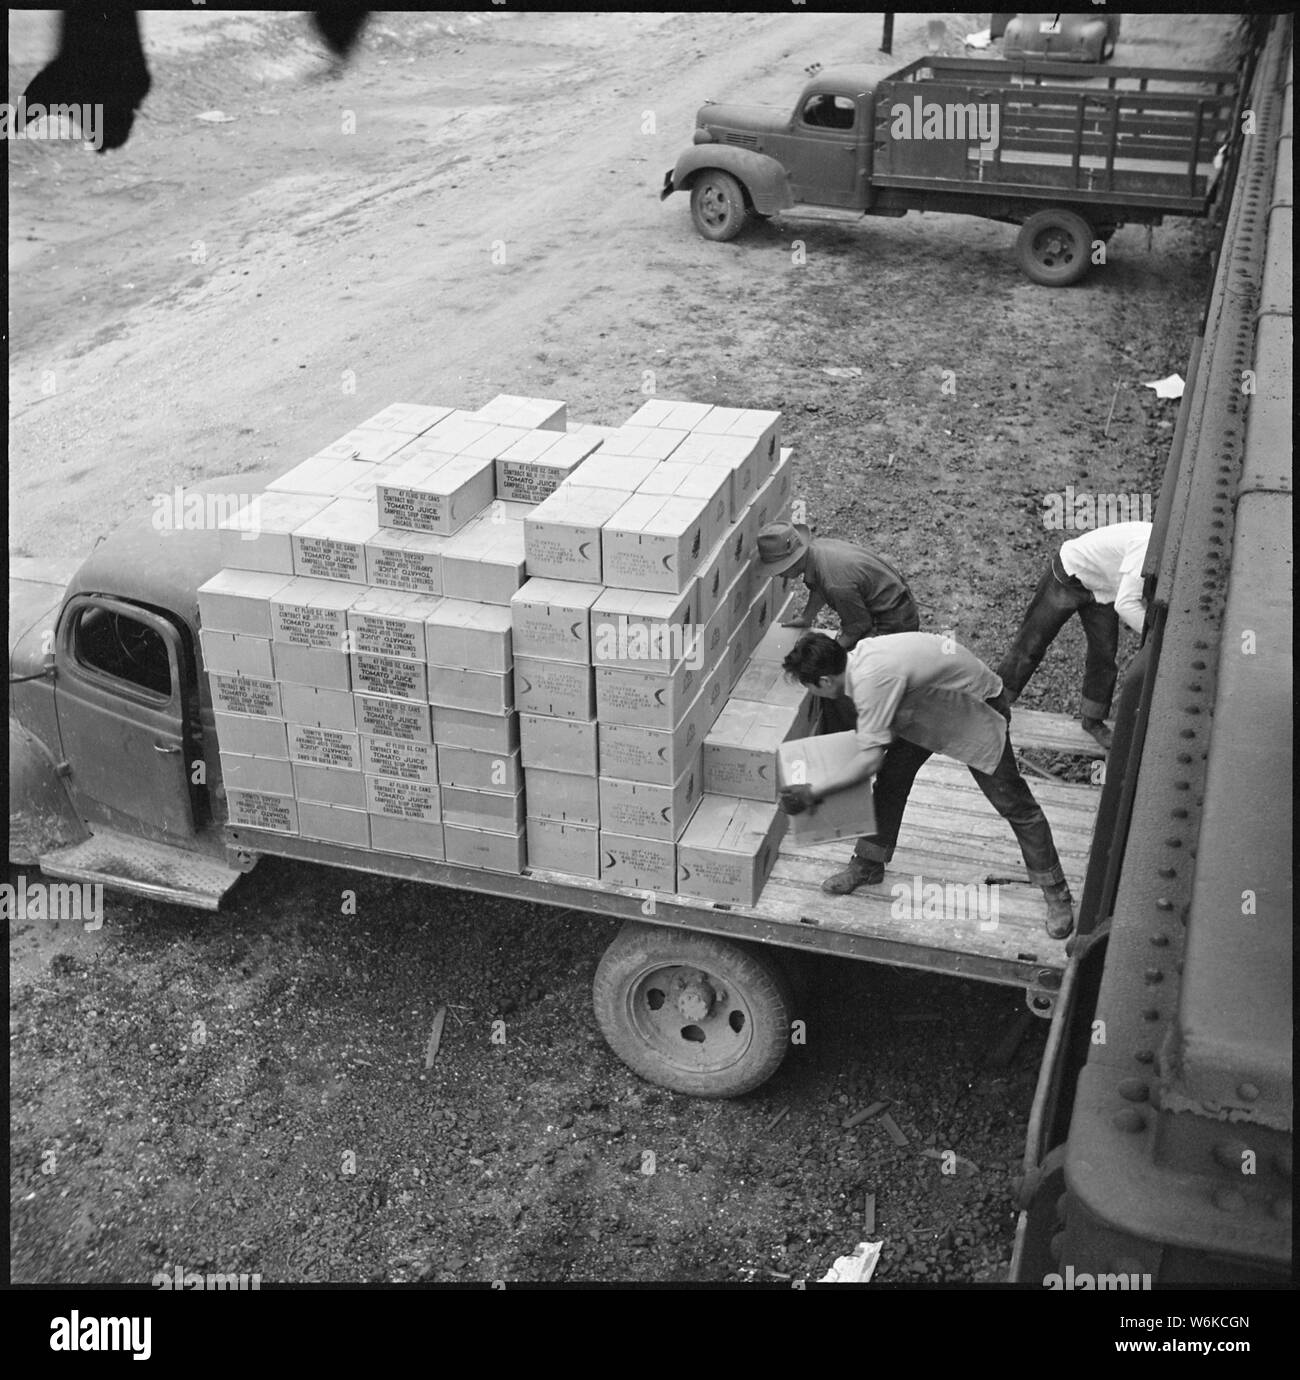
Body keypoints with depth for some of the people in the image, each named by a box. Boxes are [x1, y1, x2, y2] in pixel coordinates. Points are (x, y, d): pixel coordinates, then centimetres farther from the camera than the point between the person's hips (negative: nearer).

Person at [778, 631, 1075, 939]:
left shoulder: (871, 679, -38)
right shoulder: (858, 658, -11)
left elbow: (870, 760, -36)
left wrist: (813, 792, -30)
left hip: (977, 708, -8)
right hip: (932, 705, 8)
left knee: (1011, 801, -1)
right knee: (891, 778, 6)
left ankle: (1055, 891, 11)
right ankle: (868, 865, 21)